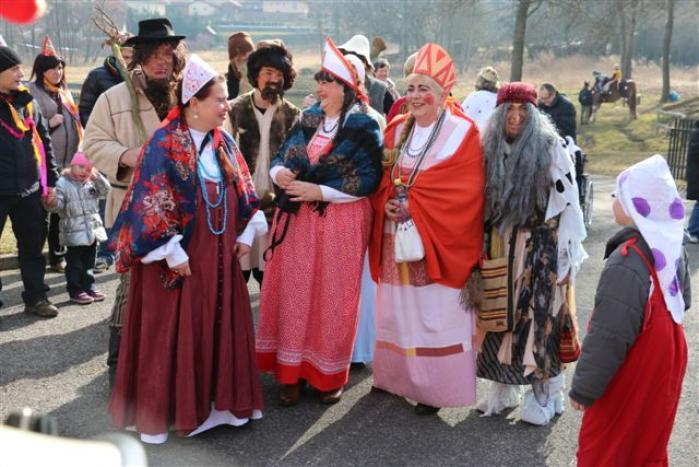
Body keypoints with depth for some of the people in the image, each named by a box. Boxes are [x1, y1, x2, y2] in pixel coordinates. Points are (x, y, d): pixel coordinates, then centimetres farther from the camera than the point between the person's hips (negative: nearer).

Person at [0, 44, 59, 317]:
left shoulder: (27, 101, 8)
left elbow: (43, 141, 14)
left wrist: (50, 180, 11)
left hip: (29, 190, 5)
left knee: (33, 245, 11)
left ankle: (36, 297, 22)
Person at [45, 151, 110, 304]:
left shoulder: (91, 183, 8)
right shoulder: (63, 183, -9)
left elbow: (105, 190, 2)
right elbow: (58, 205, -12)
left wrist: (98, 177, -10)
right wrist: (52, 203, -34)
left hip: (93, 231, 6)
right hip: (74, 233, -6)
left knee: (89, 262, 15)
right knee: (75, 264, 2)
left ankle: (89, 287, 25)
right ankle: (75, 291, 10)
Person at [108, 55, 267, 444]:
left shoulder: (224, 142, 6)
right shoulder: (164, 144, -15)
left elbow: (243, 192, 14)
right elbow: (151, 203, -17)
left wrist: (246, 233, 8)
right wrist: (172, 251, -18)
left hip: (219, 254, 6)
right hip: (180, 257, -6)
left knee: (220, 325, 12)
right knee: (172, 331, 3)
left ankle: (216, 399, 27)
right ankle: (160, 411, 17)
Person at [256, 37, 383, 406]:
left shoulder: (364, 127, -8)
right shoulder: (307, 119, 9)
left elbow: (367, 181, -14)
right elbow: (281, 157, 13)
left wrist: (318, 191, -19)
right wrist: (279, 172, -11)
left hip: (340, 224, -5)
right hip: (296, 220, 5)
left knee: (332, 298, 5)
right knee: (293, 294, 8)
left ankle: (330, 374, 20)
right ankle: (291, 371, 19)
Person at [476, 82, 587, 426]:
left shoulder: (549, 148, -9)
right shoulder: (490, 149, 4)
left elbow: (567, 206, -9)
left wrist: (566, 258, -11)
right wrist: (482, 249, 9)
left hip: (541, 249, -4)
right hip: (501, 248, 4)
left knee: (539, 319, -1)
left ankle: (545, 392, 13)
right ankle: (504, 386, 22)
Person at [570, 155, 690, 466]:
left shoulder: (626, 263, -30)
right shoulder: (673, 247, -4)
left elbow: (608, 338, -27)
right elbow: (683, 301, 13)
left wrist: (584, 389, -17)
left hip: (630, 379, -8)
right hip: (664, 366, 8)